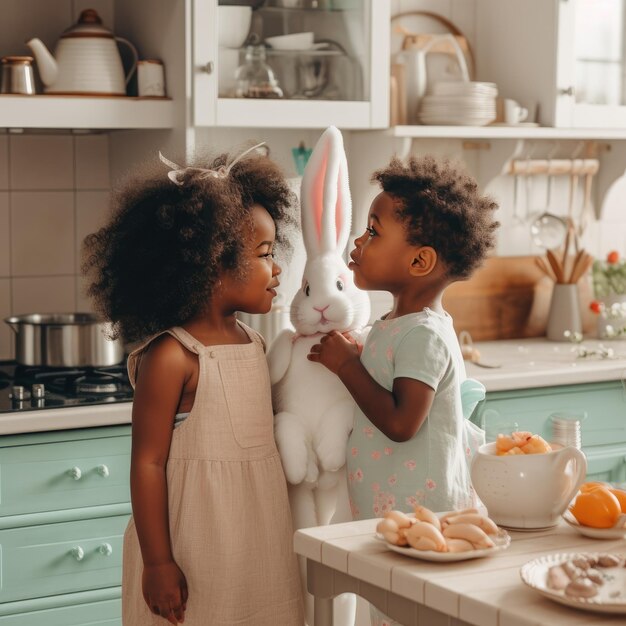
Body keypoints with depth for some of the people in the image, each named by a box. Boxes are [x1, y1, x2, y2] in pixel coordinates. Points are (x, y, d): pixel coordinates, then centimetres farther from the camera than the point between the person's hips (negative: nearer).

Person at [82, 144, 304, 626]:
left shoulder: (253, 343, 7)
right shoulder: (171, 356, -17)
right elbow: (148, 463, -15)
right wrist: (158, 563, -16)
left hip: (258, 540, 8)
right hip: (196, 550, -7)